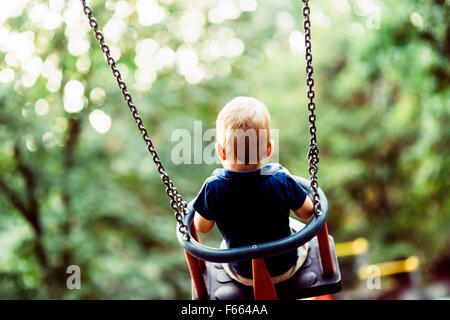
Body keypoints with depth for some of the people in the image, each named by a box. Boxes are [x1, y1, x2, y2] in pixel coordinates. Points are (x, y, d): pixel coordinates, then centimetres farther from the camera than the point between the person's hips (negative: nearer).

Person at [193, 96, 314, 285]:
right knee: (297, 228, 32)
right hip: (285, 269, 0)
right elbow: (308, 213, -10)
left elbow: (202, 227, -10)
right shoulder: (281, 181, -28)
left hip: (242, 275, 1)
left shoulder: (213, 188, -28)